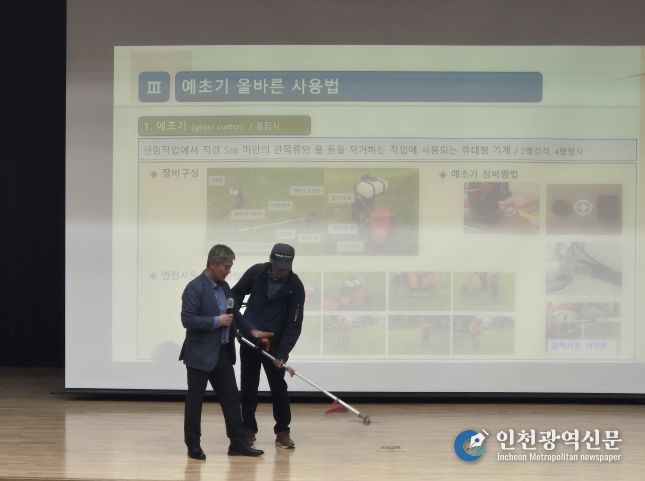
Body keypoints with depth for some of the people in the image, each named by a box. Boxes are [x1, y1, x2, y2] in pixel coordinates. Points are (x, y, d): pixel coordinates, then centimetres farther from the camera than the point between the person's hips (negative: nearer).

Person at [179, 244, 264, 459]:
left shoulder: (224, 286, 10)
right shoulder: (195, 288, -14)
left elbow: (232, 314, 19)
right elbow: (187, 319, -20)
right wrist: (217, 321, -20)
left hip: (222, 353, 8)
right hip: (200, 354, -8)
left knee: (231, 397, 7)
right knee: (194, 400, 3)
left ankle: (239, 443, 12)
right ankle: (193, 445, 12)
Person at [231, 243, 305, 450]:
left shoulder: (295, 286, -13)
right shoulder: (256, 272, -9)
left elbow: (294, 324, -15)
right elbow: (236, 294, 8)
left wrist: (283, 353, -20)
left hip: (274, 343, -2)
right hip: (248, 339, 2)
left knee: (278, 387, -1)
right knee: (248, 387, 6)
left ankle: (282, 431, 10)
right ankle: (249, 429, 16)